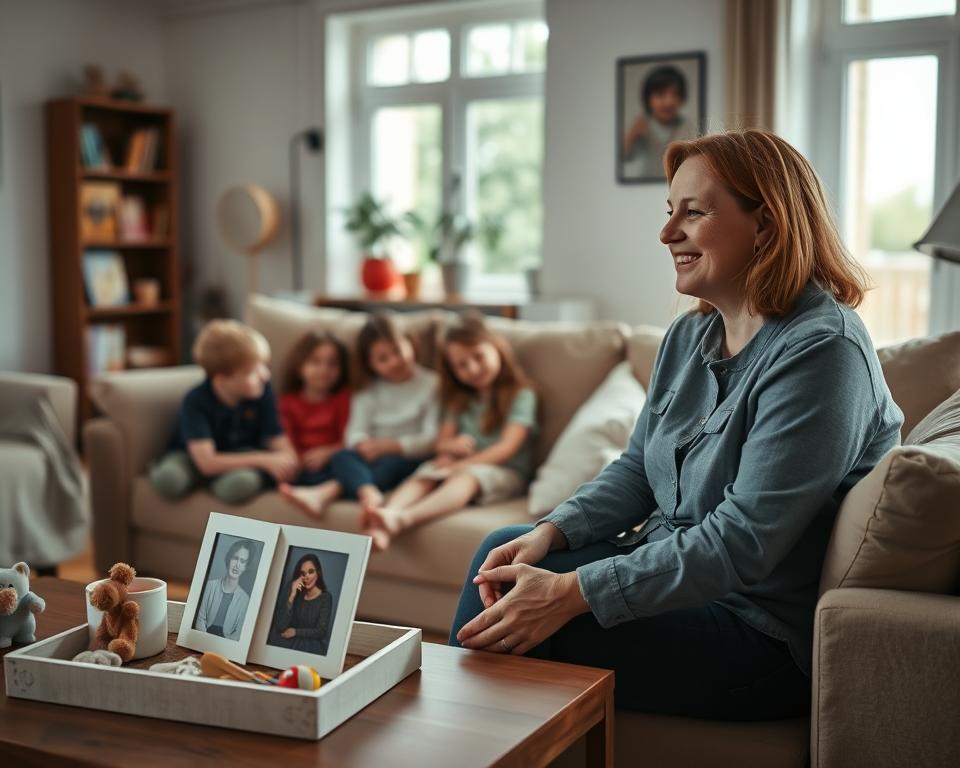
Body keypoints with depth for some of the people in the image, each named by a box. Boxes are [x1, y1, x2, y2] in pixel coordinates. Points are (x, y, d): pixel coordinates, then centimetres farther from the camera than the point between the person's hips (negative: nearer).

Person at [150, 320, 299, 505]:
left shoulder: (262, 391, -16)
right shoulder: (195, 401, -24)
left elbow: (279, 441, -13)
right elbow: (207, 462, -30)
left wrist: (288, 460, -38)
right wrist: (263, 459, -35)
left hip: (243, 456, 0)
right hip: (194, 458, 0)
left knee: (242, 483, -38)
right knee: (168, 481, -34)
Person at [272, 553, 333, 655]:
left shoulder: (325, 598, -5)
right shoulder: (292, 593, -1)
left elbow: (321, 631, -8)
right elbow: (280, 627, -11)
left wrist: (295, 632, -8)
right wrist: (292, 596, -17)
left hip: (313, 645, -1)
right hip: (288, 642, 1)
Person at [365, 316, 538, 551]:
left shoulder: (520, 395, -1)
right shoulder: (460, 399, 20)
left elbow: (507, 447, -11)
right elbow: (443, 441, 14)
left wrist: (460, 465, -20)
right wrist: (451, 446, -11)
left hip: (505, 473, -6)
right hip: (460, 465, 6)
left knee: (465, 477, -36)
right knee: (423, 475, -24)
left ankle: (403, 519, -62)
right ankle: (385, 520, -53)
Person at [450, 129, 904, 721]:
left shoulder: (821, 350, -22)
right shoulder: (690, 337, 8)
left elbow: (744, 541, -28)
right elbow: (637, 470, 13)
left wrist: (572, 593, -30)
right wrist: (549, 534, -6)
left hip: (763, 634, -9)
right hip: (673, 568, 9)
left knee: (520, 631, -18)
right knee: (504, 552, 3)